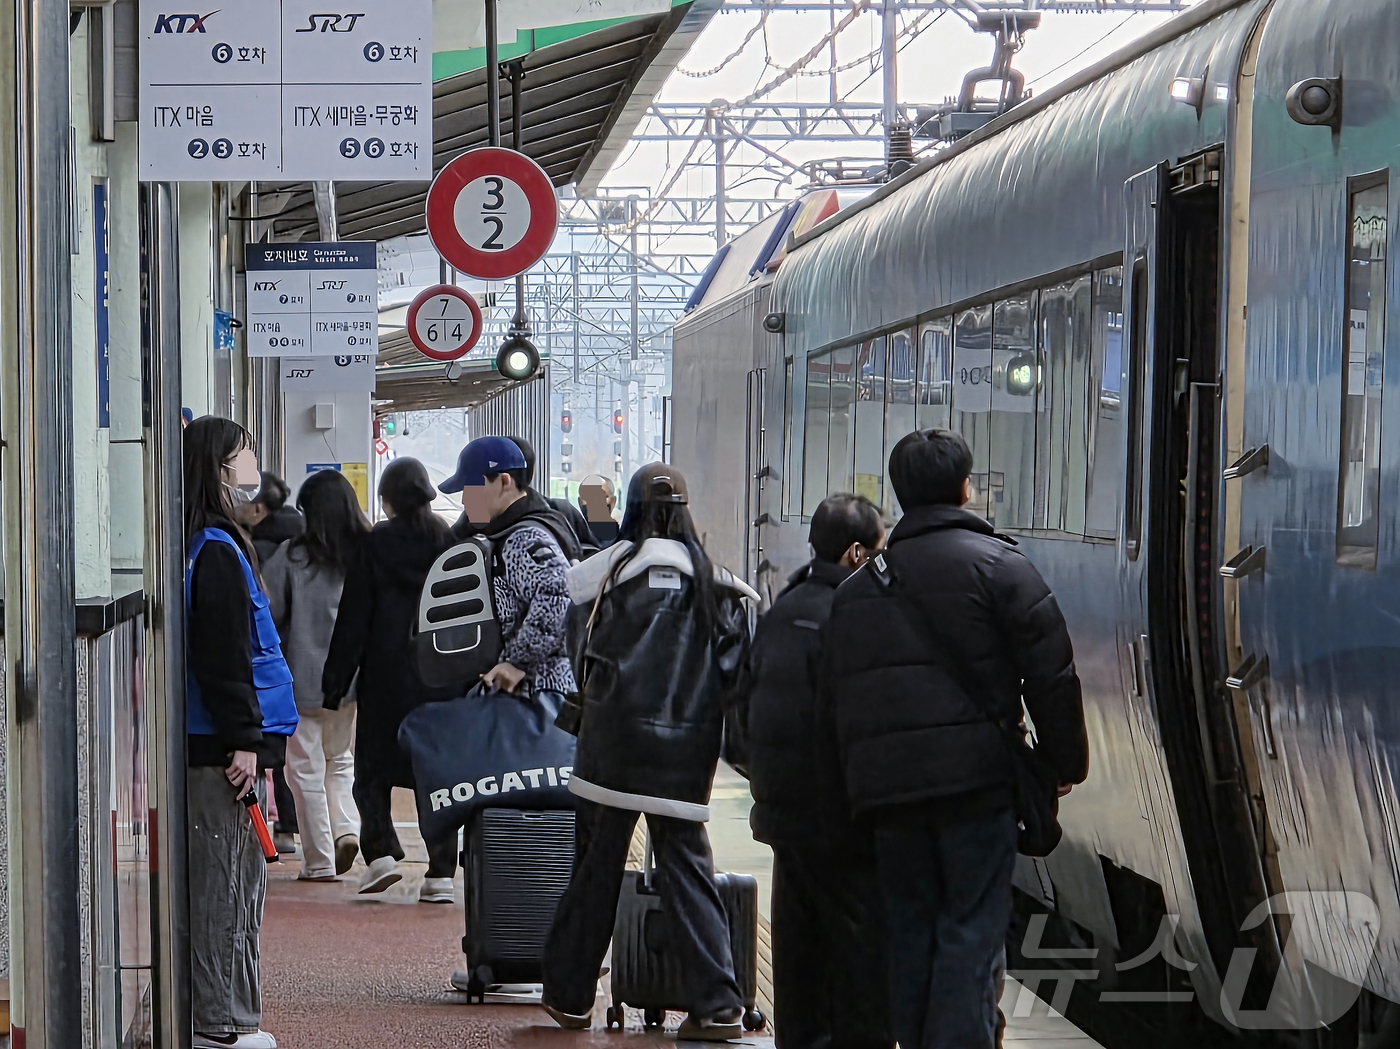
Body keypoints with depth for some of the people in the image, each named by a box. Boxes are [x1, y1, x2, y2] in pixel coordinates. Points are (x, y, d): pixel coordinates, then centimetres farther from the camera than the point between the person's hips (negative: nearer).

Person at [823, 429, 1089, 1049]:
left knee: (911, 932, 11)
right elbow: (1051, 673, -5)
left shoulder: (859, 587, 16)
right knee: (972, 931, -4)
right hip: (973, 777, -5)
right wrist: (1065, 762, 4)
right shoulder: (997, 564, -2)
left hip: (886, 788, 5)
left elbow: (838, 696, 16)